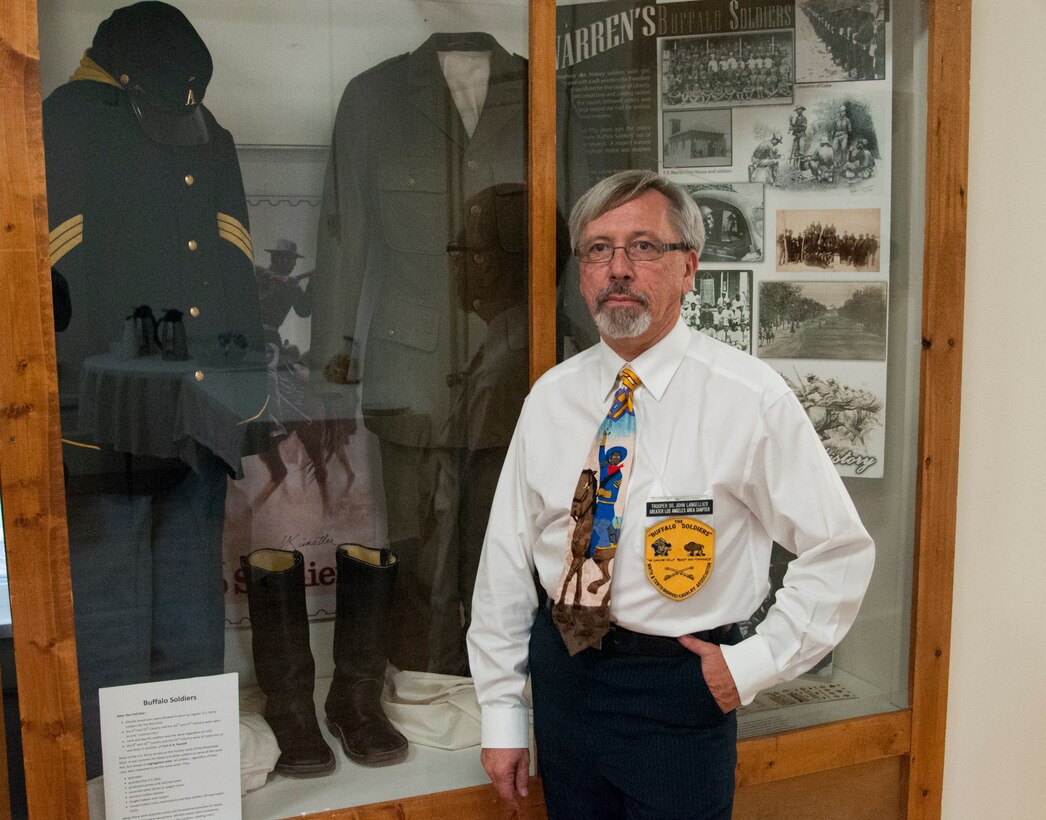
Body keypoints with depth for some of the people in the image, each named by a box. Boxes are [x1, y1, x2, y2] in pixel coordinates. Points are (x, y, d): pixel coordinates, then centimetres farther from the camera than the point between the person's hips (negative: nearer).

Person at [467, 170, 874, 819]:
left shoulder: (751, 397, -11)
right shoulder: (551, 396, 1)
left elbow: (842, 552, -6)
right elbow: (507, 558, 3)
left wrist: (754, 665, -9)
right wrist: (502, 715, 4)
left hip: (680, 691, -3)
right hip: (562, 676, 4)